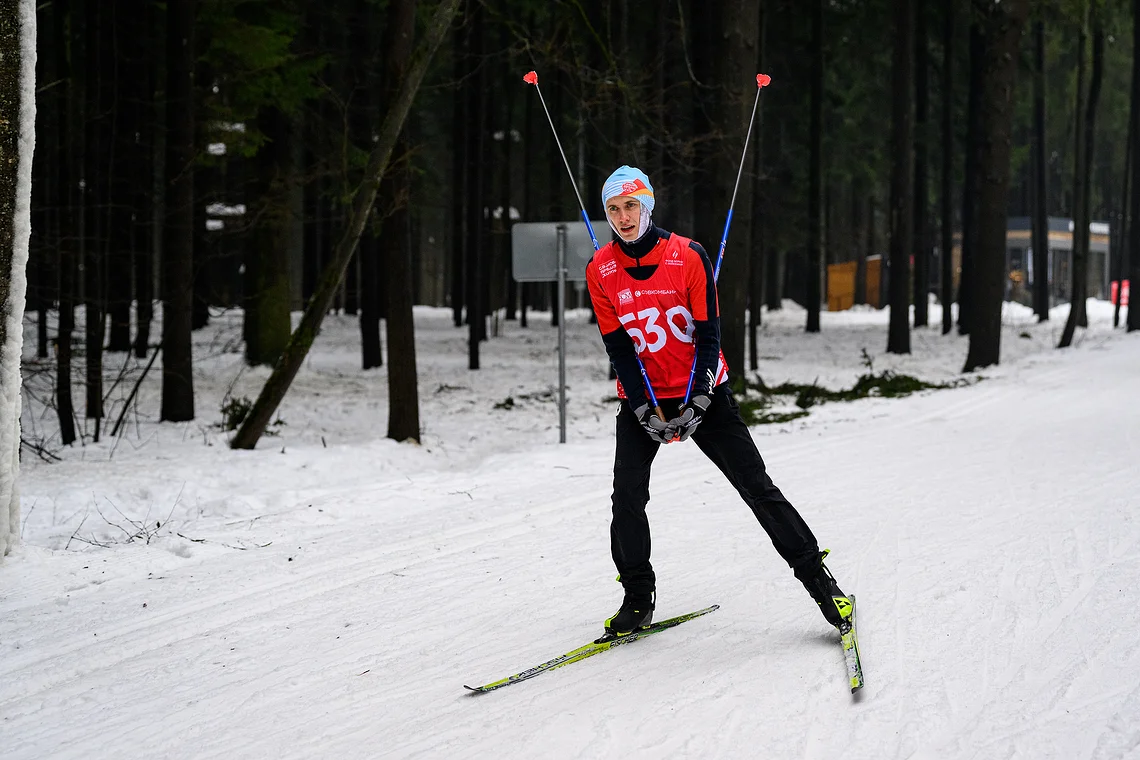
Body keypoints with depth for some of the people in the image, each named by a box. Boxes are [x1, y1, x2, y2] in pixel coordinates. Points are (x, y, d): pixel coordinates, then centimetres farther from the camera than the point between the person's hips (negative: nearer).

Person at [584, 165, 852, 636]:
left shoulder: (688, 256, -11)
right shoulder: (600, 271, -5)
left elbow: (708, 335, -9)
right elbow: (618, 347, -5)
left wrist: (697, 404, -17)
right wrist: (645, 412, -13)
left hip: (701, 391, -2)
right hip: (641, 398, 2)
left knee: (755, 486, -4)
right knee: (627, 497, -10)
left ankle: (820, 583, 2)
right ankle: (637, 600, 6)